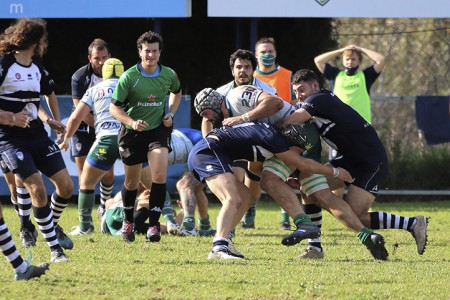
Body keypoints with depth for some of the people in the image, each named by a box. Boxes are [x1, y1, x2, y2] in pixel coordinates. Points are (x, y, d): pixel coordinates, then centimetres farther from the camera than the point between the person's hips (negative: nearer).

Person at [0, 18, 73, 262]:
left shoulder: (37, 68, 9)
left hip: (36, 134, 7)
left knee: (66, 185, 0)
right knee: (38, 189, -17)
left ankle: (53, 225, 29)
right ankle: (54, 248, -7)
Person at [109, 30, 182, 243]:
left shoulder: (169, 75, -4)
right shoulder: (129, 77, -14)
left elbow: (177, 92, 20)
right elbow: (114, 107, -11)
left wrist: (171, 114, 4)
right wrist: (132, 122, -28)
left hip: (158, 129, 1)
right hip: (132, 132, -1)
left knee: (160, 174, -20)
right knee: (132, 182, 11)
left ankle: (154, 225, -17)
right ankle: (128, 221, 37)